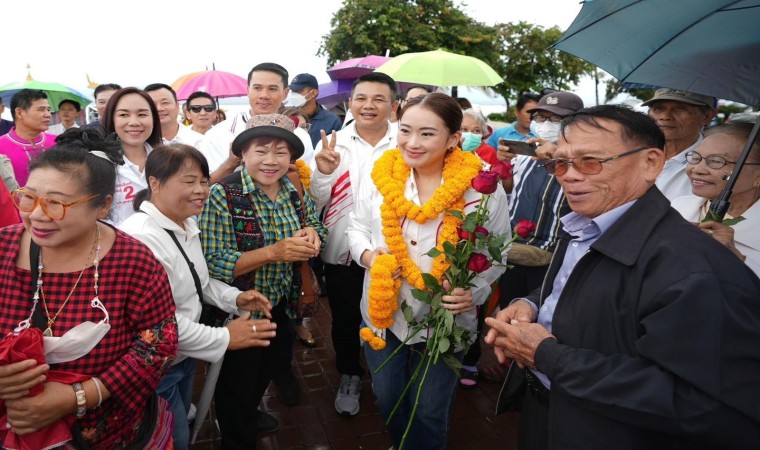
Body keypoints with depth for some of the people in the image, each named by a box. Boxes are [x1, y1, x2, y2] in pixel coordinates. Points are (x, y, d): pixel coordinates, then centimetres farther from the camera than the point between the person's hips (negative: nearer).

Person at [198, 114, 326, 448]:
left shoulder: (295, 191, -5)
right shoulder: (223, 195, -23)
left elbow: (316, 227, 7)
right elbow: (213, 264, -26)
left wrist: (311, 234, -17)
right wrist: (273, 252, -36)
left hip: (282, 305, 7)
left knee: (274, 363, 29)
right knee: (237, 382, 15)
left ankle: (250, 411, 59)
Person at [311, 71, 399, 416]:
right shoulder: (333, 143, -4)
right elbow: (315, 202, -3)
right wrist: (323, 171, -21)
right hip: (342, 250, 1)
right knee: (344, 320, 17)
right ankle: (349, 377, 42)